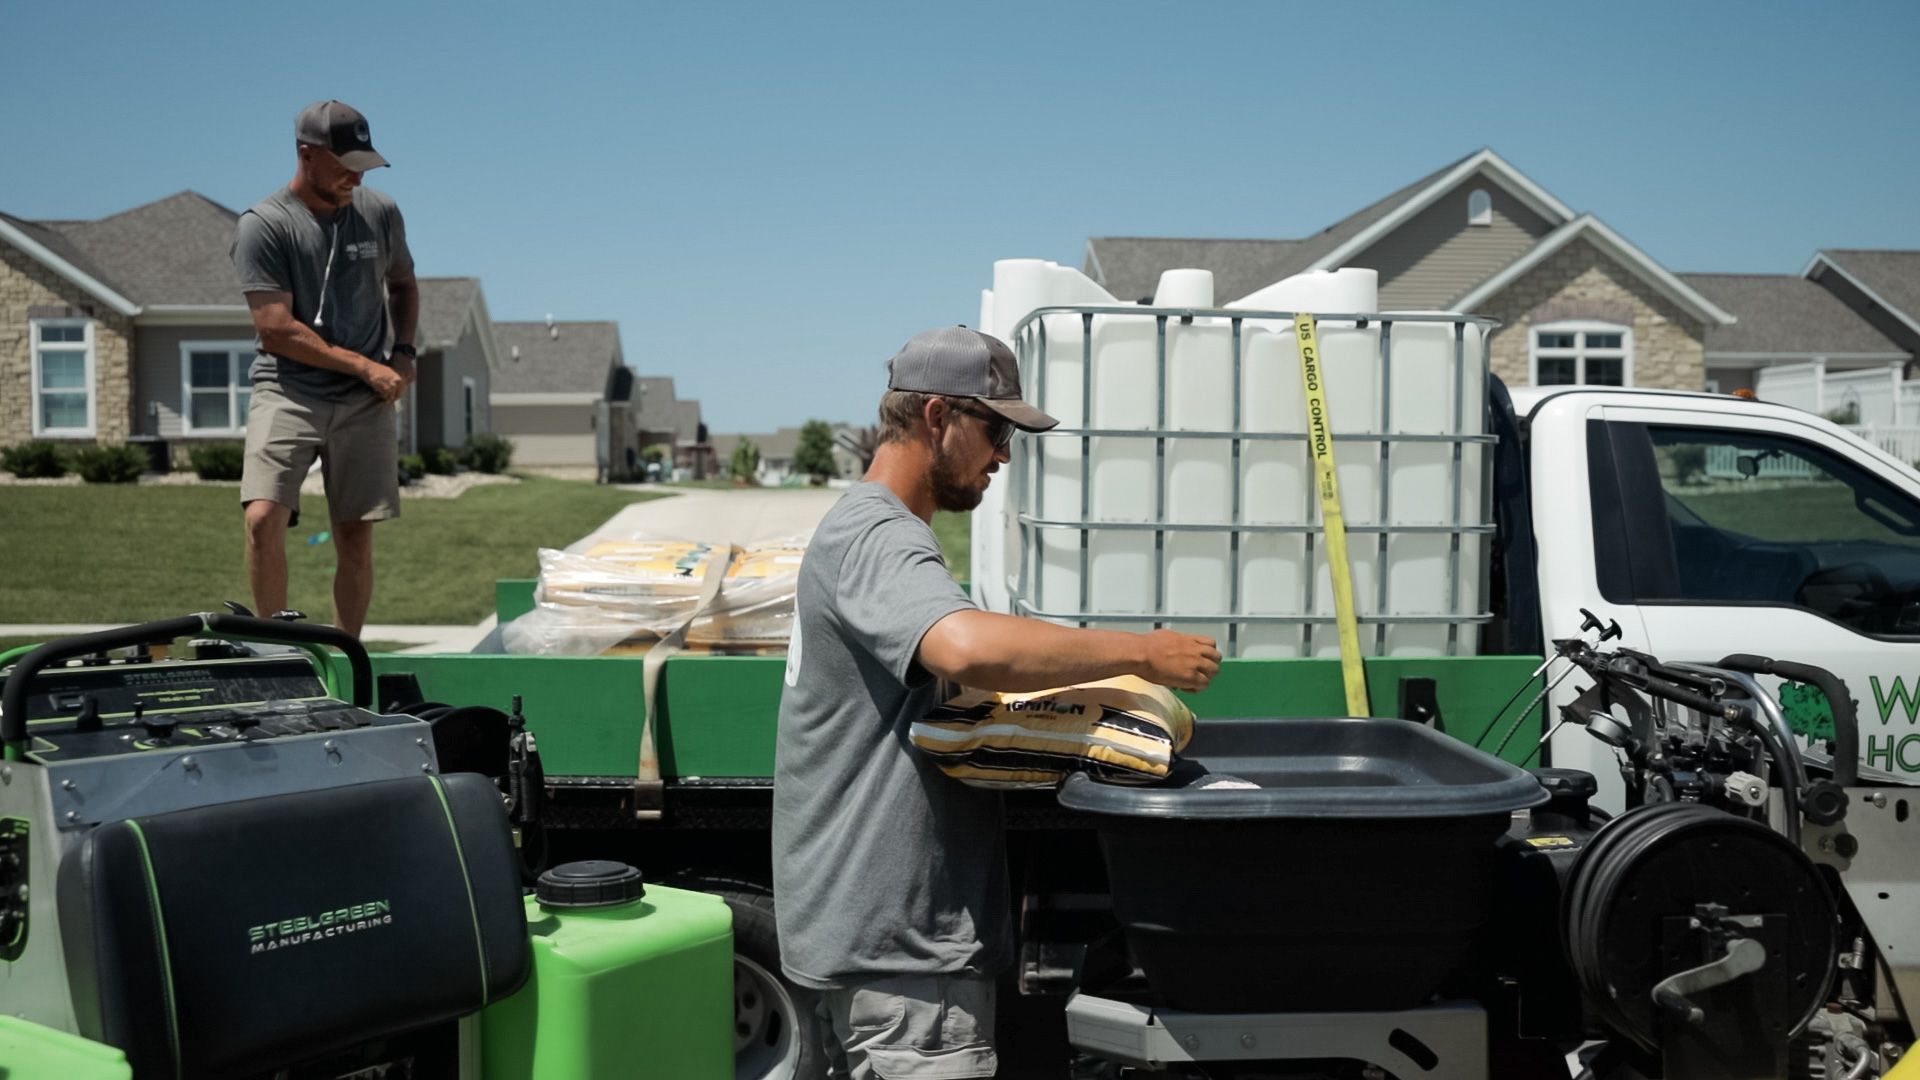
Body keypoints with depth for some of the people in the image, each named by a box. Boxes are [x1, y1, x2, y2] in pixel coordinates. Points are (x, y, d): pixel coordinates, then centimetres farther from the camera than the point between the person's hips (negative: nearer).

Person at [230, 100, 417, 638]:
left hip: (364, 401, 4)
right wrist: (365, 366, -10)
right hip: (286, 391, -3)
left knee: (355, 538, 3)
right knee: (263, 518, -20)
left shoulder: (381, 213, 8)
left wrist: (403, 351, 9)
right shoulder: (262, 224, -6)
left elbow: (403, 285, 27)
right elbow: (277, 330, -11)